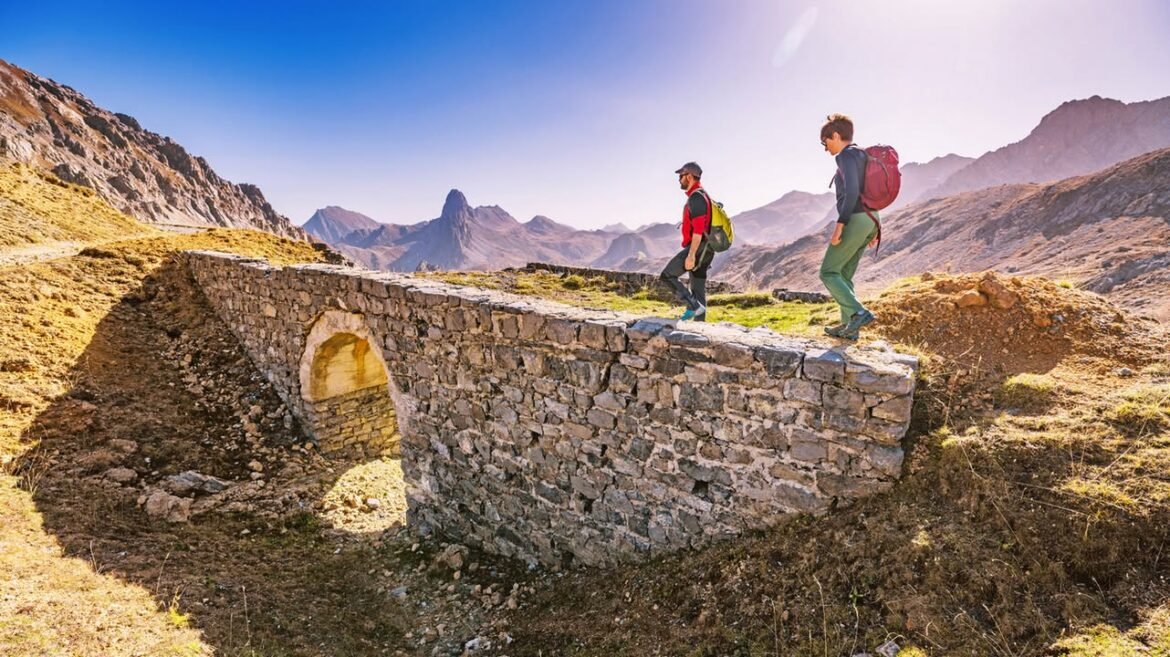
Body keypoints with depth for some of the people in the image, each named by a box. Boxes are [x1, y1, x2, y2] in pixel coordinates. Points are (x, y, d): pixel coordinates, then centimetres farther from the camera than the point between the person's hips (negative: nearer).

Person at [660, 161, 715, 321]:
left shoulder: (696, 197, -14)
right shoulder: (701, 196, 19)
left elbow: (698, 230, -23)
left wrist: (691, 255, -26)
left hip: (697, 249, -10)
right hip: (705, 250, 10)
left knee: (667, 276, -5)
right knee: (698, 289, 10)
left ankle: (694, 305, -10)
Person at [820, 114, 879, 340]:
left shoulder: (847, 155, -9)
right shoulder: (862, 156, 20)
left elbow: (852, 191, -21)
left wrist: (840, 224, -22)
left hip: (855, 219, -9)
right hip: (870, 219, 9)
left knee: (828, 272, -4)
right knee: (843, 274, 12)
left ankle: (859, 313, -15)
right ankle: (849, 325, 11)